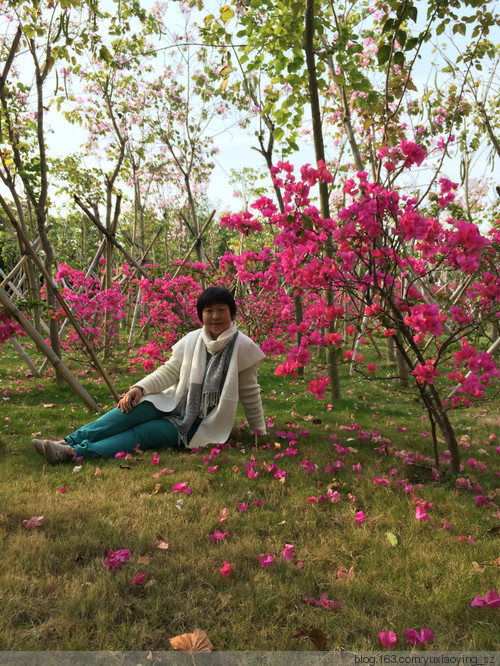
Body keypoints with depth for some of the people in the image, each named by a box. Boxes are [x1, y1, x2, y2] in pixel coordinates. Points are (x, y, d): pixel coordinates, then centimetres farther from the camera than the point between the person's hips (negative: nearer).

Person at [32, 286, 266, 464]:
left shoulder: (242, 347, -10)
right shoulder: (192, 340, 1)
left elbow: (250, 393, -5)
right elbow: (168, 371, 1)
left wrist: (260, 433, -3)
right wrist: (140, 388, -17)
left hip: (199, 425, -4)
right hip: (175, 403, 4)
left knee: (144, 433, -26)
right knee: (134, 408, -26)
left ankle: (75, 453, -38)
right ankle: (69, 442, -30)